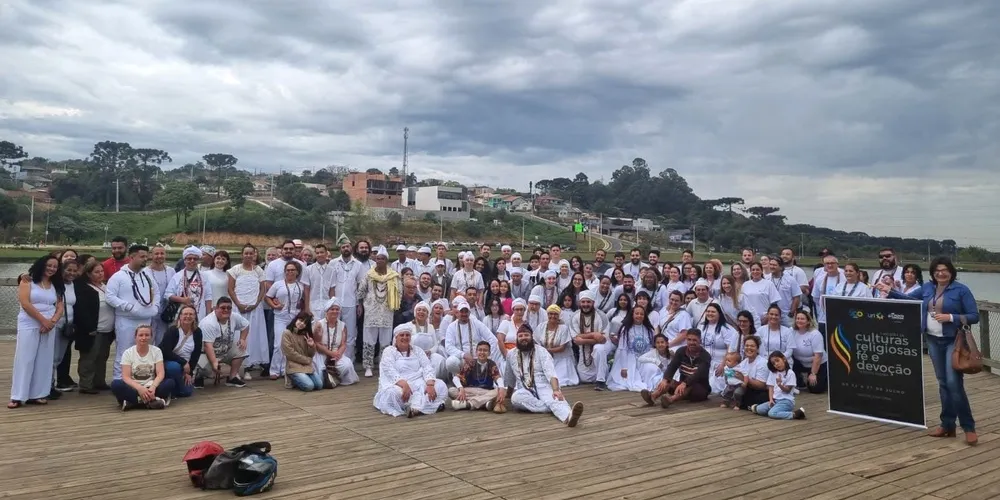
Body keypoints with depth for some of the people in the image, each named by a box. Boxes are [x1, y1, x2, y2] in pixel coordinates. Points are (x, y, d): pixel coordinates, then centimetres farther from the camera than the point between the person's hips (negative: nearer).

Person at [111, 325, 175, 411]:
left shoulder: (156, 351, 0)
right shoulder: (128, 353, -3)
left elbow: (160, 373, -9)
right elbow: (126, 377, -12)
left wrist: (153, 387, -30)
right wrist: (139, 388, -31)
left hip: (150, 387, 1)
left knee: (170, 383, -26)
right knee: (116, 385, -31)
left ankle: (132, 402, -29)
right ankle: (152, 401, -33)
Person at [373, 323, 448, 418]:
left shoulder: (417, 351, 14)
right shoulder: (388, 351, 2)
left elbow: (427, 368, 0)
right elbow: (390, 372, -14)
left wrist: (430, 384, -21)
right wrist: (404, 384, -33)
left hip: (418, 384, 4)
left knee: (440, 385, -20)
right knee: (392, 393, -38)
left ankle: (415, 407, -35)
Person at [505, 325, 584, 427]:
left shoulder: (541, 351, -2)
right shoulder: (511, 354, 10)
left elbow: (551, 373, -16)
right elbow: (510, 378, 27)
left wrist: (556, 390, -33)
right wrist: (508, 393, 39)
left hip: (543, 387, -2)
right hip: (524, 391, 2)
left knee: (555, 399, -38)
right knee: (515, 398, -36)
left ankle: (568, 416, -71)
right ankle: (552, 407, -35)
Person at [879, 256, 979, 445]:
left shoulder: (961, 290, -7)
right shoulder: (927, 287, 7)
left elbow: (974, 316, -7)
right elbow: (908, 299, 15)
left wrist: (951, 317, -19)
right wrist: (889, 291, 3)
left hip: (953, 341, -5)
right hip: (933, 341, 5)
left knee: (954, 383, -12)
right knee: (943, 383, 10)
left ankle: (968, 427, -1)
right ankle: (948, 425, 19)